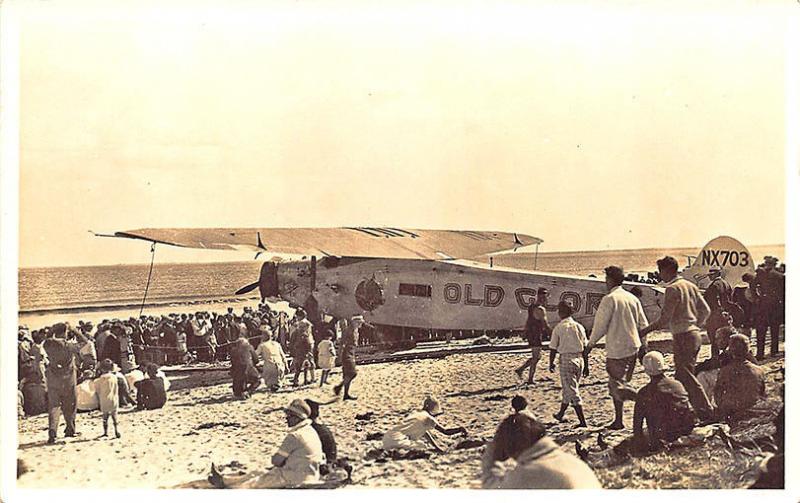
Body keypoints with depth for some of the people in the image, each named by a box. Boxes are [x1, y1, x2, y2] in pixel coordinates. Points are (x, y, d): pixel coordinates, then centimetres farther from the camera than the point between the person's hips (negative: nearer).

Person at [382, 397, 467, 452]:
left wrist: (436, 447, 31)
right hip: (397, 440, -9)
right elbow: (445, 431, -1)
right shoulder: (428, 418, -1)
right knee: (424, 447, -10)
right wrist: (460, 429, 13)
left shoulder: (415, 413, 22)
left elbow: (424, 432, 32)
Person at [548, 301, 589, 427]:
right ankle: (560, 414, 35)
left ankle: (582, 421, -8)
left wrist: (551, 363, 10)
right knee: (568, 389, 21)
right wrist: (586, 364, 13)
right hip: (579, 359, 5)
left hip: (566, 359, -5)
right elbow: (585, 347, 6)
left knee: (572, 392, -3)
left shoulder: (558, 328, -8)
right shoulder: (579, 326, 4)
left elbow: (553, 349, -4)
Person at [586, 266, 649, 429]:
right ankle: (618, 420, 18)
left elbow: (600, 325, -10)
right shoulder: (633, 298, 10)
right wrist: (643, 345, 20)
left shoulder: (609, 299, -12)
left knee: (617, 385, -5)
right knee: (618, 383, 16)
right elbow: (643, 324, 12)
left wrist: (591, 344, 3)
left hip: (617, 349, -8)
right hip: (633, 348, 8)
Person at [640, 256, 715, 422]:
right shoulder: (690, 286, 13)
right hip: (694, 334, 9)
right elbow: (705, 310, 14)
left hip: (683, 337, -9)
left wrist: (646, 330, -8)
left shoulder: (672, 289, -14)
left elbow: (665, 318, -17)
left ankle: (707, 412, -4)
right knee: (681, 376, 14)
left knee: (687, 377, -4)